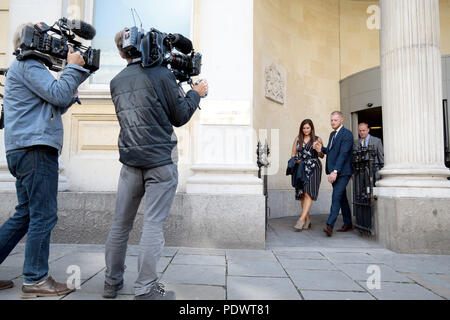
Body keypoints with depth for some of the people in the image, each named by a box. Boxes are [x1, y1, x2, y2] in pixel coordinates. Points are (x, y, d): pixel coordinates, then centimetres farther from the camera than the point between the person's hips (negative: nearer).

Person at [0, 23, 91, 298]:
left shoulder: (24, 67, 29)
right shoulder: (28, 65, -3)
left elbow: (56, 106, 24)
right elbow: (58, 94, -15)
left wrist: (75, 81, 15)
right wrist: (73, 67, -4)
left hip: (23, 151, 11)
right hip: (35, 148, -11)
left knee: (25, 215, 15)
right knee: (44, 216, -6)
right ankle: (36, 280, 3)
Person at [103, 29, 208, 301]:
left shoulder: (117, 82, 12)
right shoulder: (161, 74, -4)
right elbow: (179, 117, 0)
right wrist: (196, 94, 16)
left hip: (131, 162, 5)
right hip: (161, 162, -5)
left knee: (121, 223, 12)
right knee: (153, 224, -2)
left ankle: (112, 283, 25)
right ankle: (146, 290, 5)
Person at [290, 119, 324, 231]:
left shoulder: (317, 139, 7)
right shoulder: (297, 139, 13)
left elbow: (322, 156, 9)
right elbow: (293, 154, 15)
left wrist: (319, 150, -12)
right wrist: (296, 160, -5)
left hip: (313, 168, -3)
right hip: (301, 168, 3)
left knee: (309, 193, -14)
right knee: (302, 194, 2)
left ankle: (301, 219, -16)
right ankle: (307, 220, 12)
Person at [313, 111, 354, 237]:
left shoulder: (347, 134, -10)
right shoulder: (332, 134, 18)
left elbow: (343, 154, -20)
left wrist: (335, 171, -27)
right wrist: (321, 149, 3)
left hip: (342, 172, -9)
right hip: (334, 171, 9)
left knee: (336, 197, -16)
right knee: (342, 198, 14)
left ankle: (330, 225, -19)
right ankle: (348, 223, 25)